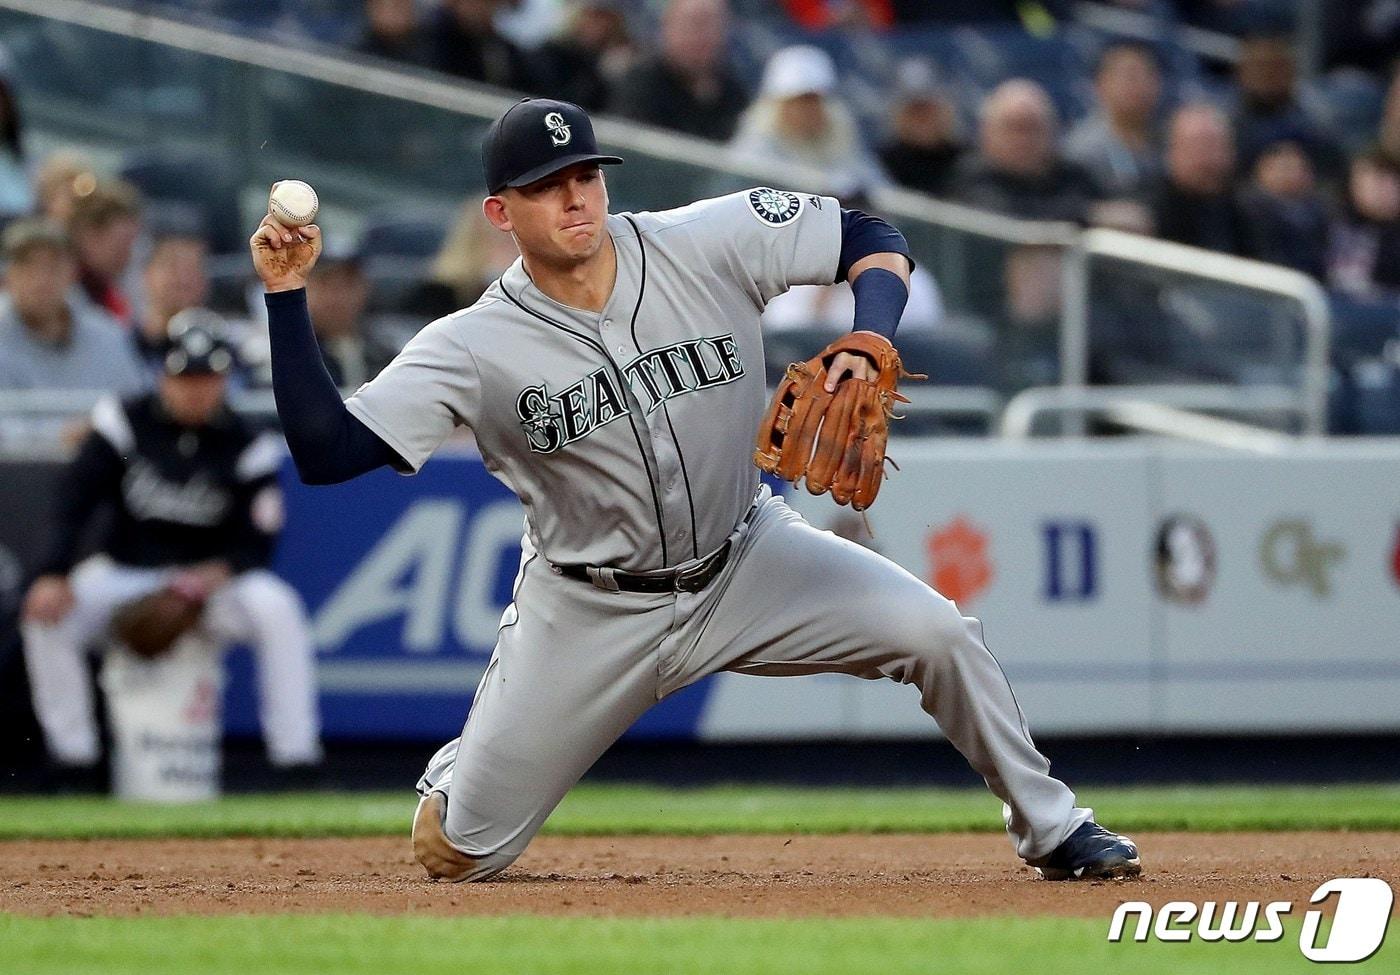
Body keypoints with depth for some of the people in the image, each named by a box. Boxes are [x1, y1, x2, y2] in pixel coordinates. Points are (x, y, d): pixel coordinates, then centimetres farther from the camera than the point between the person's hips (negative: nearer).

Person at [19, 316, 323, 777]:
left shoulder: (247, 447, -7)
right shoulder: (123, 422, -7)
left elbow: (256, 544, -8)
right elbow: (72, 502, -12)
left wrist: (213, 576, -29)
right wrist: (53, 575, -26)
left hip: (215, 575, -1)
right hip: (124, 572, 1)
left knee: (277, 608, -30)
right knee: (45, 612, -25)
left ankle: (295, 754, -25)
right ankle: (71, 753, -15)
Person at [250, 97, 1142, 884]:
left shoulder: (712, 243, -13)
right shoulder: (474, 348, -18)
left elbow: (873, 241, -5)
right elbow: (326, 452, -24)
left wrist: (868, 346, -25)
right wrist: (288, 296, -30)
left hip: (747, 561, 1)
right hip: (589, 617, -1)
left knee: (936, 632, -18)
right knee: (456, 854, -2)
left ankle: (1050, 829, 3)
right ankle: (461, 774, 37)